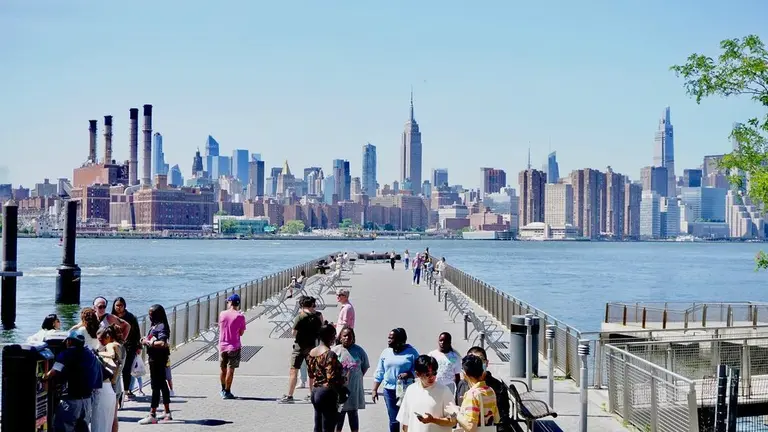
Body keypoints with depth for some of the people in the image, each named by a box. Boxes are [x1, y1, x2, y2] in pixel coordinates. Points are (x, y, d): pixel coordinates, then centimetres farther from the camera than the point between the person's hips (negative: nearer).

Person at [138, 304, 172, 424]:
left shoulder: (162, 326, -17)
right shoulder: (155, 325, 12)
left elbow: (162, 343, -29)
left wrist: (148, 342, -20)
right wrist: (146, 340, 0)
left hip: (158, 359, -10)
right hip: (154, 358, 10)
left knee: (156, 386, -7)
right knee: (162, 384, 16)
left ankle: (152, 415, -6)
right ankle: (167, 413, 25)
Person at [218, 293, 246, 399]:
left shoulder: (222, 314, -1)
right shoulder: (240, 316, -10)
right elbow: (241, 333, -5)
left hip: (222, 346, 3)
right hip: (234, 347, -3)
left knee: (223, 369, 16)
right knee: (230, 370, 1)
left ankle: (223, 390, 29)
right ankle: (227, 392, 3)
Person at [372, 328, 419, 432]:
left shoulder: (411, 352, -3)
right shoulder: (386, 352, 7)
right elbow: (379, 373, 10)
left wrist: (408, 374, -19)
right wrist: (374, 389, 7)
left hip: (406, 390, -3)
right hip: (389, 390, 3)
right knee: (393, 420, 4)